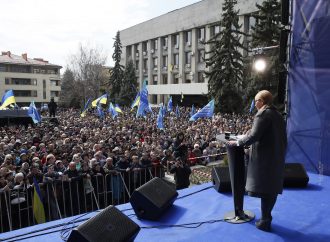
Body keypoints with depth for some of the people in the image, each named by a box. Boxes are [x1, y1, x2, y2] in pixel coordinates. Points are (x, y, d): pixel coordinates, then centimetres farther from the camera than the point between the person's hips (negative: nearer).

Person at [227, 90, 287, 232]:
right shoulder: (278, 115, 11)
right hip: (277, 157, 8)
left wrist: (238, 143, -9)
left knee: (264, 189, 2)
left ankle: (265, 222, 12)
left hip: (264, 157, -8)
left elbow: (254, 136, -22)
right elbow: (282, 138, 14)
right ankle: (267, 217, 28)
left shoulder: (262, 114, -15)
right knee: (272, 188, 15)